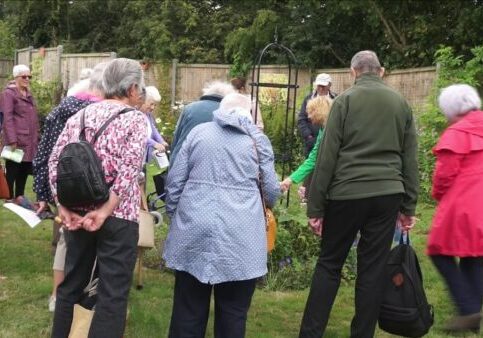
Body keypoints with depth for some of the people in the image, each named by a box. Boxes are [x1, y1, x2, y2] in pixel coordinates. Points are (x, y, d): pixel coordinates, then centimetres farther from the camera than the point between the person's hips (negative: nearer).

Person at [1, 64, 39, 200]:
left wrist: (36, 136, 16)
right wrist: (12, 140, -20)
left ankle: (20, 196, 21)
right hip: (16, 140, -7)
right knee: (12, 170, -2)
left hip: (29, 140, 8)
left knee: (25, 170, 11)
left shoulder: (28, 94, 17)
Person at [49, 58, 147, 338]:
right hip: (117, 216, -6)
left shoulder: (80, 115, 9)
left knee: (71, 284, 20)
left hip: (77, 212, 6)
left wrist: (63, 207, -1)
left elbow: (54, 162, 2)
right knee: (113, 294, 3)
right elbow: (128, 171, -19)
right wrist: (104, 211, -16)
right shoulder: (135, 118, -6)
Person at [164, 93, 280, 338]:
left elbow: (175, 180, 9)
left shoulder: (198, 132, 10)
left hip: (194, 229, 2)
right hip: (240, 237, -1)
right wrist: (265, 205, 30)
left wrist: (172, 213, 21)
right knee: (232, 314, 9)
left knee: (188, 311, 11)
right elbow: (272, 190, 8)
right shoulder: (258, 139, 7)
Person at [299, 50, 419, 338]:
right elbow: (410, 159, 10)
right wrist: (409, 206, 15)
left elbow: (327, 156, -5)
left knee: (329, 264, 8)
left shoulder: (345, 100, -2)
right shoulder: (401, 103, 9)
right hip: (387, 195, 3)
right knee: (373, 269, 8)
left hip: (347, 194, -2)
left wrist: (315, 206, -2)